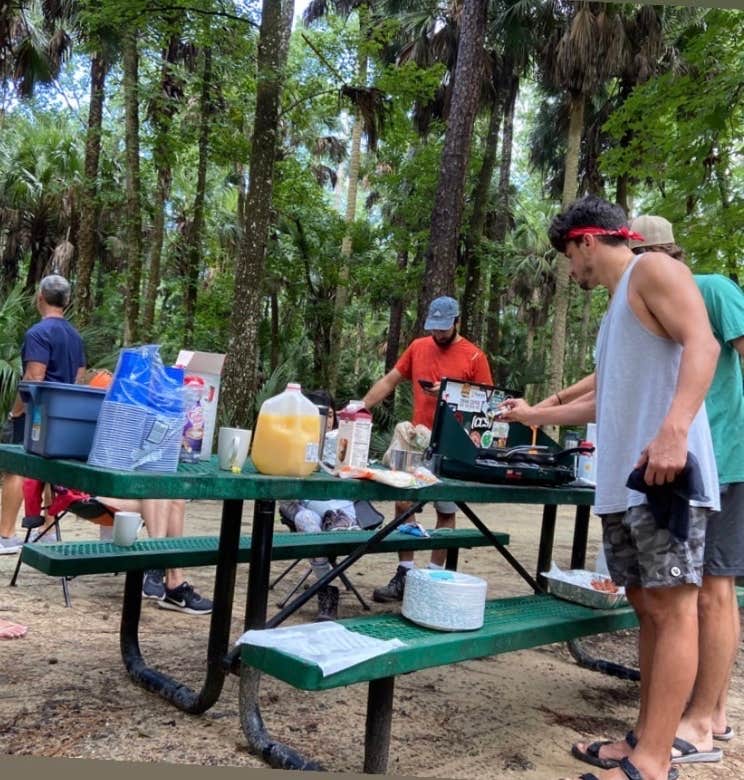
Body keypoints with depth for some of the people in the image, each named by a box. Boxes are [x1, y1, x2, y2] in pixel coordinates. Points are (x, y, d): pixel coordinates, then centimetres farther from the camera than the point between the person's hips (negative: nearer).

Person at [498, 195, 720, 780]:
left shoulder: (653, 270, 0)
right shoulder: (618, 305, 27)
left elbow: (702, 343, -16)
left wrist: (674, 430, -29)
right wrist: (535, 415, 41)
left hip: (664, 471, -9)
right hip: (624, 481, 10)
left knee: (673, 607, -7)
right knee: (647, 605, 10)